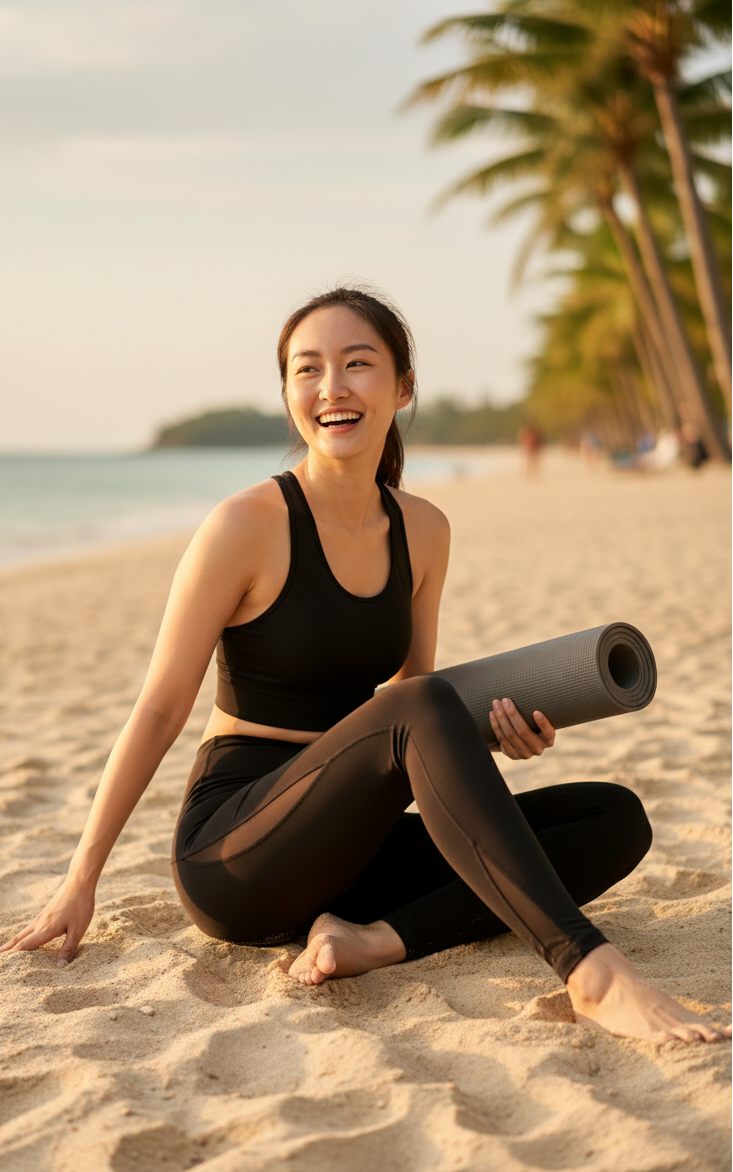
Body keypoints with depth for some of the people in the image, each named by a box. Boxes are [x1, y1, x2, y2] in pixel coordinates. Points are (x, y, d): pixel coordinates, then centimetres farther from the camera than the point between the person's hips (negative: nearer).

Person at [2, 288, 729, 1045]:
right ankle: (592, 974, -39)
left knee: (617, 819, -7)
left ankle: (374, 940, -21)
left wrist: (500, 729, -7)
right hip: (232, 858, -6)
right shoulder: (248, 526, -11)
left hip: (341, 853, 6)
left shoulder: (423, 532, 5)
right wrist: (81, 882, -5)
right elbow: (159, 710, -7)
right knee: (422, 709, -33)